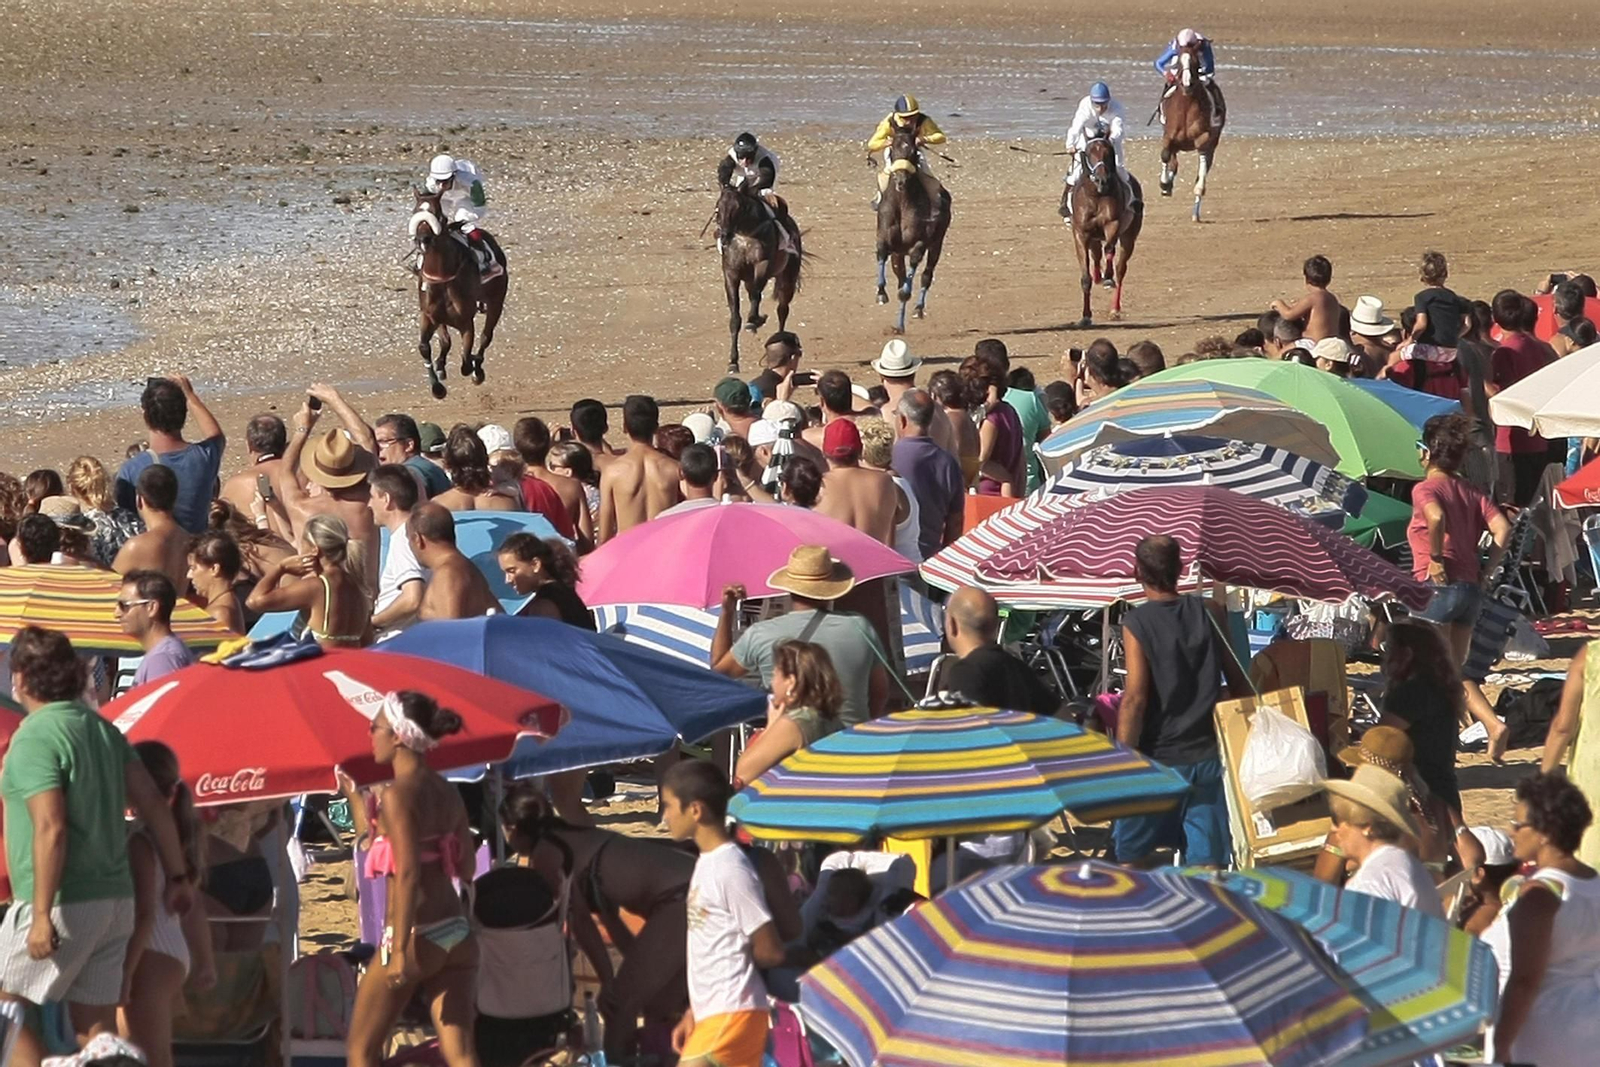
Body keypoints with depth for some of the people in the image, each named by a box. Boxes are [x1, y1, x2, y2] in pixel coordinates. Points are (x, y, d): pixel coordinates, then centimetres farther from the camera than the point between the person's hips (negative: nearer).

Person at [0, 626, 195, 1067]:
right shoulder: (102, 728, 11)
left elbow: (50, 829, -22)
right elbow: (153, 803, 9)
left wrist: (42, 915, -22)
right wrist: (178, 875, 14)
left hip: (65, 904, -8)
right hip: (115, 900, 8)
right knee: (96, 1025, 8)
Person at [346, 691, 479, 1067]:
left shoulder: (398, 794, -12)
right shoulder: (448, 793, 10)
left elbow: (408, 874, -19)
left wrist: (400, 951, -22)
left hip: (416, 935, -7)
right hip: (456, 933, 7)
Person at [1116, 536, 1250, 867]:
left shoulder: (1136, 623, -10)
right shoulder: (1209, 614, 2)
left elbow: (1135, 698, -15)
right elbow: (1239, 683, 9)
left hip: (1157, 758, -3)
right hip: (1208, 758, 3)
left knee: (1132, 856, 12)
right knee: (1207, 862, 3)